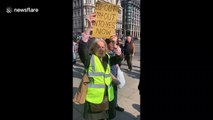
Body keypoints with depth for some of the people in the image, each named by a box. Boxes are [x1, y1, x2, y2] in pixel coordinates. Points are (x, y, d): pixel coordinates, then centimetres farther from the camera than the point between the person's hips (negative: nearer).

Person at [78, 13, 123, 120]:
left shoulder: (107, 58, 7)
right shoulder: (89, 59, -11)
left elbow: (119, 58, -5)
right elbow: (82, 47, -28)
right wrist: (89, 27, -37)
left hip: (107, 97, 5)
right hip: (94, 98, -5)